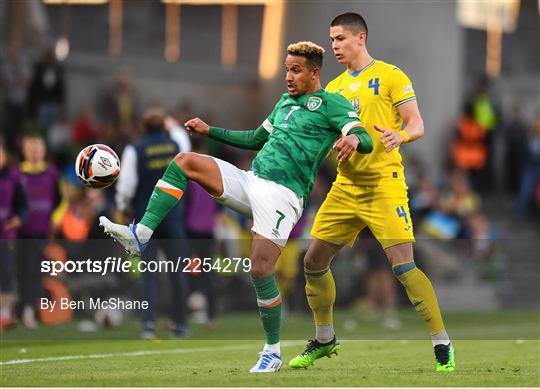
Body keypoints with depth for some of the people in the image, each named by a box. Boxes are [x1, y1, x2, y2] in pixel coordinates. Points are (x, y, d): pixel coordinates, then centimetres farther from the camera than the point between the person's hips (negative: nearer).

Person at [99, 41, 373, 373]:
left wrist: (353, 138, -38)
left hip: (282, 194, -8)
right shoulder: (285, 101, 22)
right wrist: (210, 130, 31)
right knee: (184, 162, -5)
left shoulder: (331, 104, -2)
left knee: (260, 270, -17)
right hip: (250, 180, 8)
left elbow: (366, 141, -14)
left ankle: (273, 351, 1)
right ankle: (141, 235, -14)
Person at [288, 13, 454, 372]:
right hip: (345, 186, 7)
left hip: (383, 184, -7)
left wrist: (399, 135, -29)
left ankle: (443, 346, -9)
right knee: (314, 262, 7)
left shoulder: (390, 76, -2)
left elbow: (417, 126, -8)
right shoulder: (334, 87, 17)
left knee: (403, 265, -16)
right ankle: (324, 340, 26)